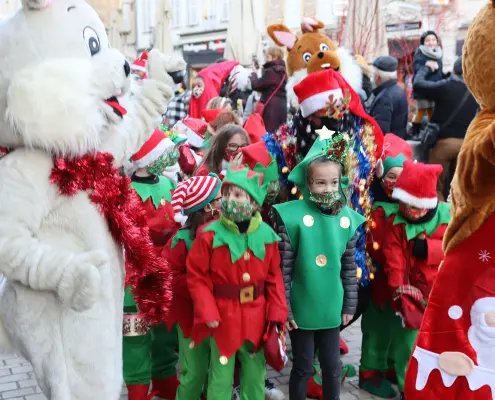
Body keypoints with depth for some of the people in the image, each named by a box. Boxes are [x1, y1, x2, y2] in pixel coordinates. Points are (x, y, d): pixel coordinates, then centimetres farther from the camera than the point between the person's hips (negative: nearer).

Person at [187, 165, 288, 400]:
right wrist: (207, 312, -14)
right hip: (223, 317, -3)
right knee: (221, 375, 9)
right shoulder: (210, 234, -12)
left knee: (255, 372, 18)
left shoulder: (266, 235, -2)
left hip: (256, 318, 3)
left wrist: (277, 313, -2)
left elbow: (274, 277, 4)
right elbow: (196, 276, -8)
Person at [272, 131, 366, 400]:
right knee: (303, 367, 12)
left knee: (333, 366, 16)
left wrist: (349, 305, 9)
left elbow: (350, 267, 7)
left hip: (331, 309, 4)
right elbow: (283, 268, -12)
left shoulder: (348, 219, -1)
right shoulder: (292, 216, -15)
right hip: (301, 309, -3)